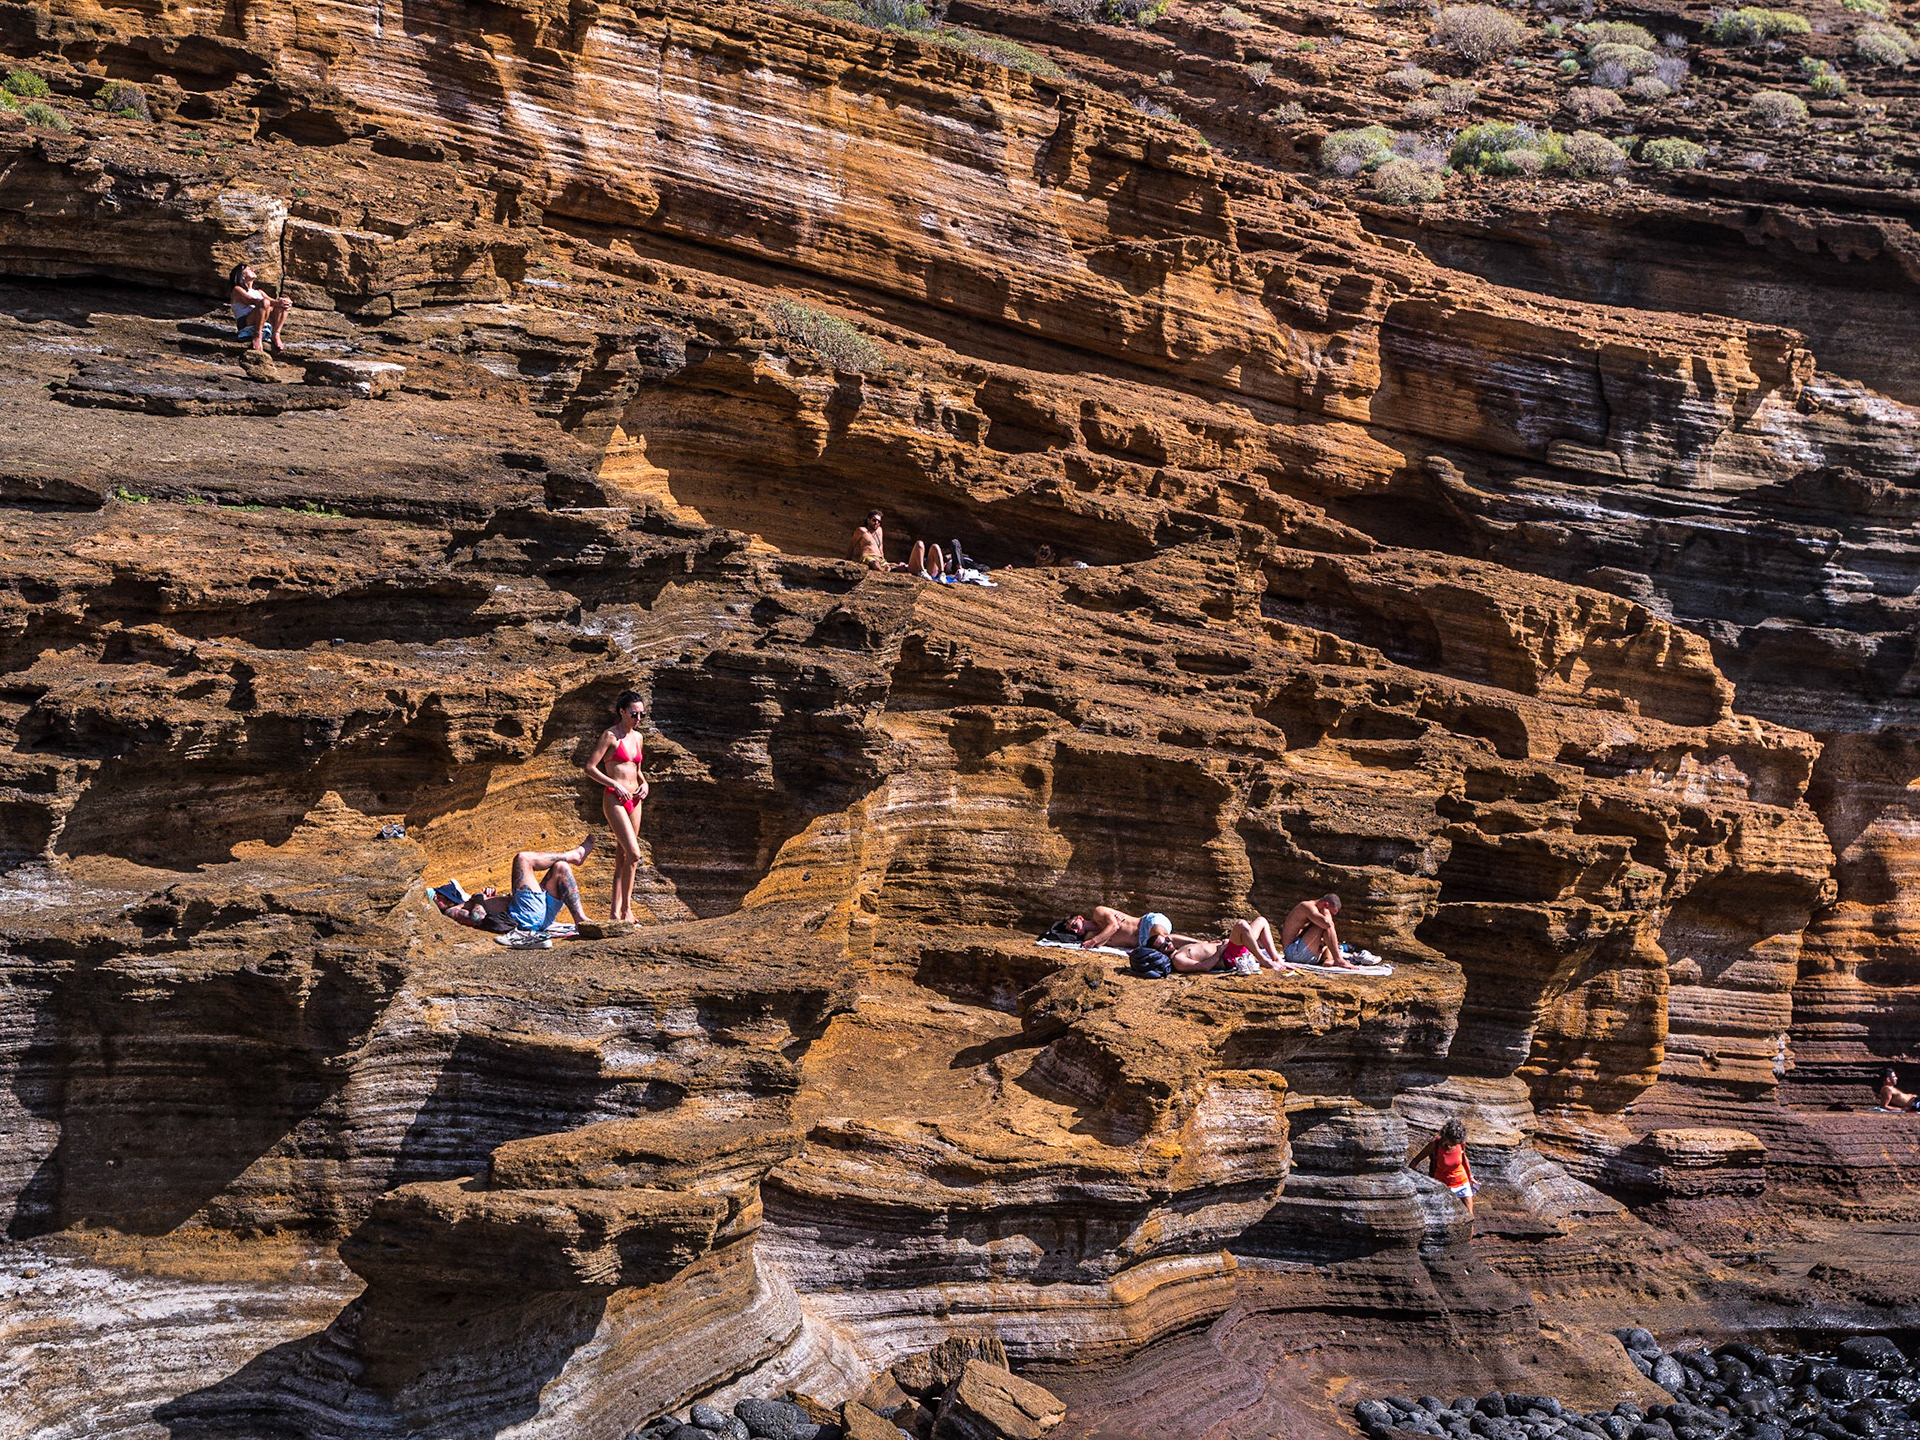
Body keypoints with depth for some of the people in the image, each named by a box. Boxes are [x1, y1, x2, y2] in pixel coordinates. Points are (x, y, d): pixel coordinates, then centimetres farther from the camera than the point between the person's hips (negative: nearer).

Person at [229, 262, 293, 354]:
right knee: (265, 302, -31)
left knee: (285, 300, -6)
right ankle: (257, 337, -31)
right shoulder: (237, 290, 10)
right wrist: (275, 303, -19)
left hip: (265, 322, 6)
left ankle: (276, 335, -20)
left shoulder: (259, 291, 31)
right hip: (245, 322, -6)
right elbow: (252, 301, -8)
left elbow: (272, 300, 15)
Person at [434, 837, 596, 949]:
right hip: (527, 916, -9)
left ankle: (581, 919, -10)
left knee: (560, 867, 4)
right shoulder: (451, 911, 2)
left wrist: (491, 894, 12)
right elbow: (477, 917, -19)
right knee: (523, 858, -12)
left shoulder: (467, 903, 29)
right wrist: (479, 899, 0)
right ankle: (575, 854, 6)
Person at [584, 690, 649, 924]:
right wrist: (615, 784, -17)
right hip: (614, 800, -7)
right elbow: (590, 768, -9)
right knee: (633, 853, -16)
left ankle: (616, 911, 9)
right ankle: (626, 907, -7)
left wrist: (644, 783, 6)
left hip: (633, 800, 7)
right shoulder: (610, 736, -6)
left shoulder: (637, 736, 14)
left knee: (623, 857, 6)